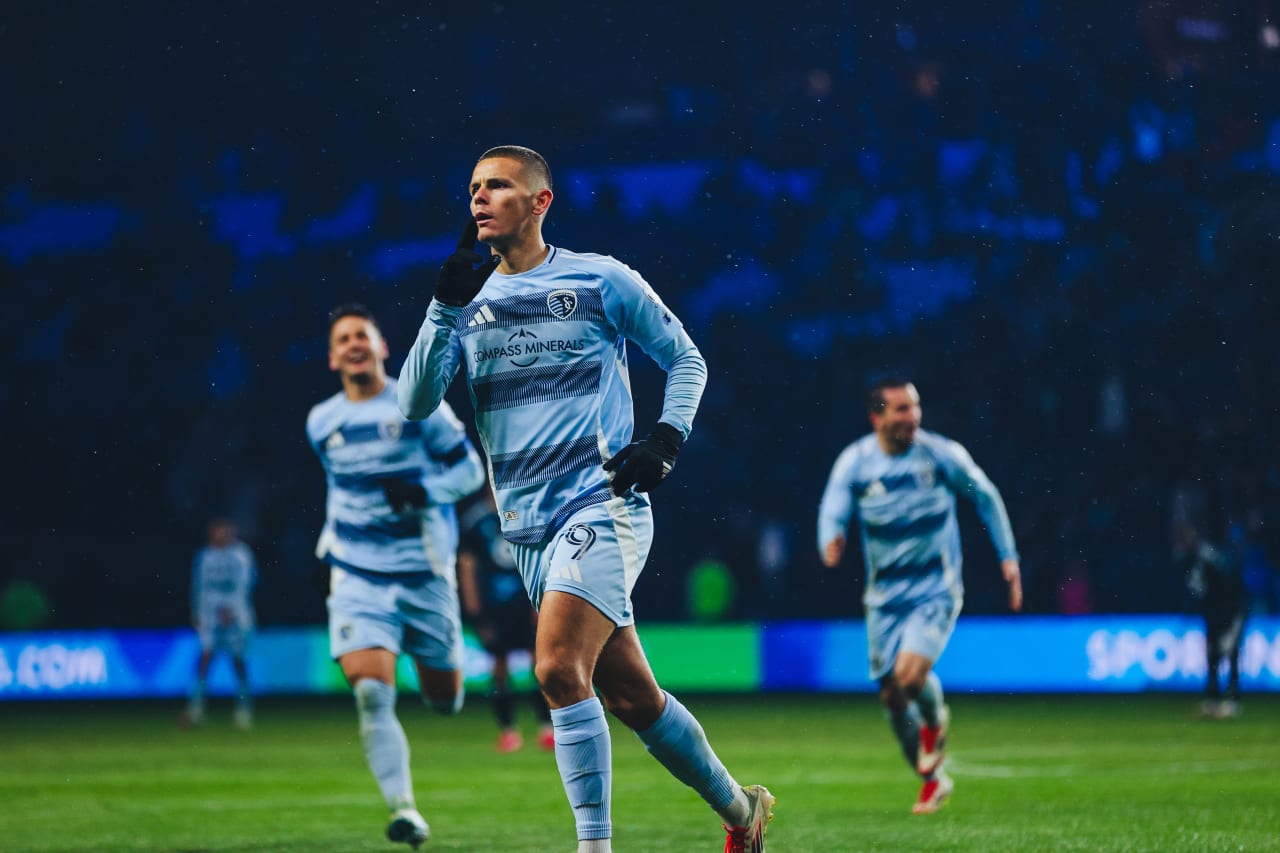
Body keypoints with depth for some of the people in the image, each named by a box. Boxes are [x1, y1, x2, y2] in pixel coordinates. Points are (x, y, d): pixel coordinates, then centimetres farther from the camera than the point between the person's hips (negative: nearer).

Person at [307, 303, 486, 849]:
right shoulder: (322, 423, 7)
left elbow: (469, 468, -1)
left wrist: (424, 492, -17)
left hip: (424, 573, -1)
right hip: (357, 575, 1)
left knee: (444, 700, 9)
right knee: (371, 692, -19)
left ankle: (440, 665, 47)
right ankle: (403, 809, -17)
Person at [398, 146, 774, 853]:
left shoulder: (600, 281, 0)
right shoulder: (470, 300, 11)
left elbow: (686, 359, 9)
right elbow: (414, 404, 0)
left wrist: (665, 441, -6)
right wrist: (446, 307, -10)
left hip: (603, 507, -5)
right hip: (530, 528, 5)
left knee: (558, 669, -23)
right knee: (630, 695, 9)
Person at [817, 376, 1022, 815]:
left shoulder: (942, 454, -8)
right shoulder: (854, 462, -6)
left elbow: (986, 497, 7)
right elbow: (832, 510, -15)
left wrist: (1008, 556, 6)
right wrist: (830, 543, -39)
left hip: (936, 590, -3)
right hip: (884, 595, 3)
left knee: (910, 674, -24)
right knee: (891, 695, 5)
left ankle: (936, 720, 11)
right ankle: (933, 779, 26)